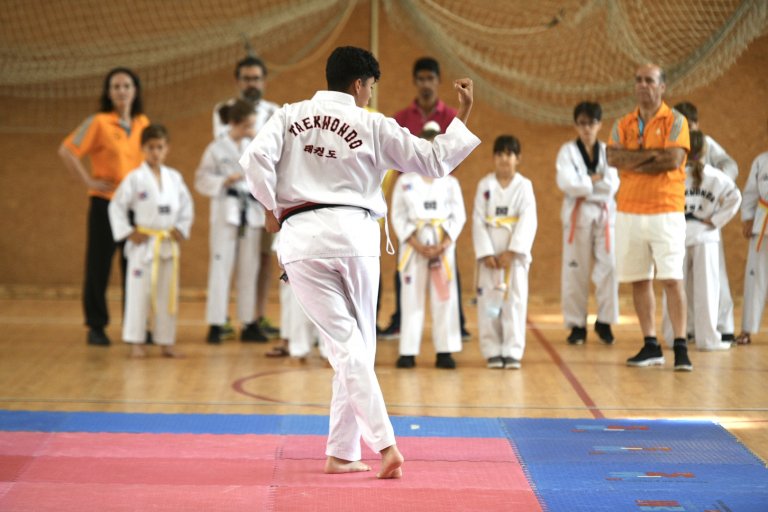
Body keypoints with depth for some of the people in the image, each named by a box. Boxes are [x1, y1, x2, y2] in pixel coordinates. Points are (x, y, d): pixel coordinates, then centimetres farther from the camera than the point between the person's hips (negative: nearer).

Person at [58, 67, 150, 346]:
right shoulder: (98, 122, -8)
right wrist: (89, 180, -13)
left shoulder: (143, 124, 7)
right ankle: (96, 326, 10)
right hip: (105, 203, -4)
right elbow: (66, 151, -11)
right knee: (98, 267, 1)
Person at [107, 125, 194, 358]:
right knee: (139, 292, -3)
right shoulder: (135, 178, -5)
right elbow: (116, 206, -4)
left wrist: (182, 229, 3)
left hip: (169, 243, 4)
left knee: (168, 293, 8)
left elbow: (187, 205, 15)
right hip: (144, 243, -4)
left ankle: (166, 342, 16)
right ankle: (135, 342, 3)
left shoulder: (174, 177, 7)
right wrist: (128, 232, -8)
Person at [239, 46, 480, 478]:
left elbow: (256, 158, -7)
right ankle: (342, 454, 15)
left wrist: (272, 207, 7)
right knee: (358, 344, 14)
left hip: (301, 239, 1)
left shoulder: (290, 116, 8)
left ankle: (385, 444, -16)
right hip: (354, 235, -1)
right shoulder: (374, 126, 5)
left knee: (346, 345, -2)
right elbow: (435, 161, 7)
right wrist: (464, 116, 17)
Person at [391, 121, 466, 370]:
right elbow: (398, 216, -2)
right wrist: (417, 244, -12)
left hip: (443, 246, 1)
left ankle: (444, 351, 7)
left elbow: (458, 216, 1)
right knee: (411, 299, 1)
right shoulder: (405, 181, 2)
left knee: (445, 298, 1)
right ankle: (408, 352, 6)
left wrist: (442, 245, -11)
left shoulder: (450, 183, 4)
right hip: (413, 246, -1)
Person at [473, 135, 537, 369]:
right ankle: (492, 351, 10)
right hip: (490, 252, 1)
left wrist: (512, 252, -15)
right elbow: (478, 220, -2)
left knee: (515, 301, -1)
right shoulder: (485, 185, 2)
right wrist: (486, 253, -11)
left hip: (515, 252, -1)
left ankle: (513, 351, 5)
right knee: (489, 302, 1)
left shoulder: (524, 186, 0)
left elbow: (528, 222, -7)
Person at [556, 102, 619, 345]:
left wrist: (585, 184, -9)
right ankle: (577, 325, 8)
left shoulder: (607, 151, 8)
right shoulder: (568, 151, 2)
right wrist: (596, 180, -10)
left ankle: (604, 322, 8)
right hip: (577, 215, -2)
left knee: (608, 267, -5)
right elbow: (566, 183, -13)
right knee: (575, 270, 0)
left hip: (605, 214, 2)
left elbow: (612, 185, -4)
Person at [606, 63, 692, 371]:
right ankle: (651, 346, 11)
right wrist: (652, 153, -12)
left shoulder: (674, 121, 1)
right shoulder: (623, 125, 12)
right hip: (629, 211, 4)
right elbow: (612, 157, -5)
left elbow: (673, 160, -14)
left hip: (666, 210, -4)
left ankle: (680, 347, -8)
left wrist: (632, 162, -6)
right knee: (638, 280, 5)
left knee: (671, 278, -9)